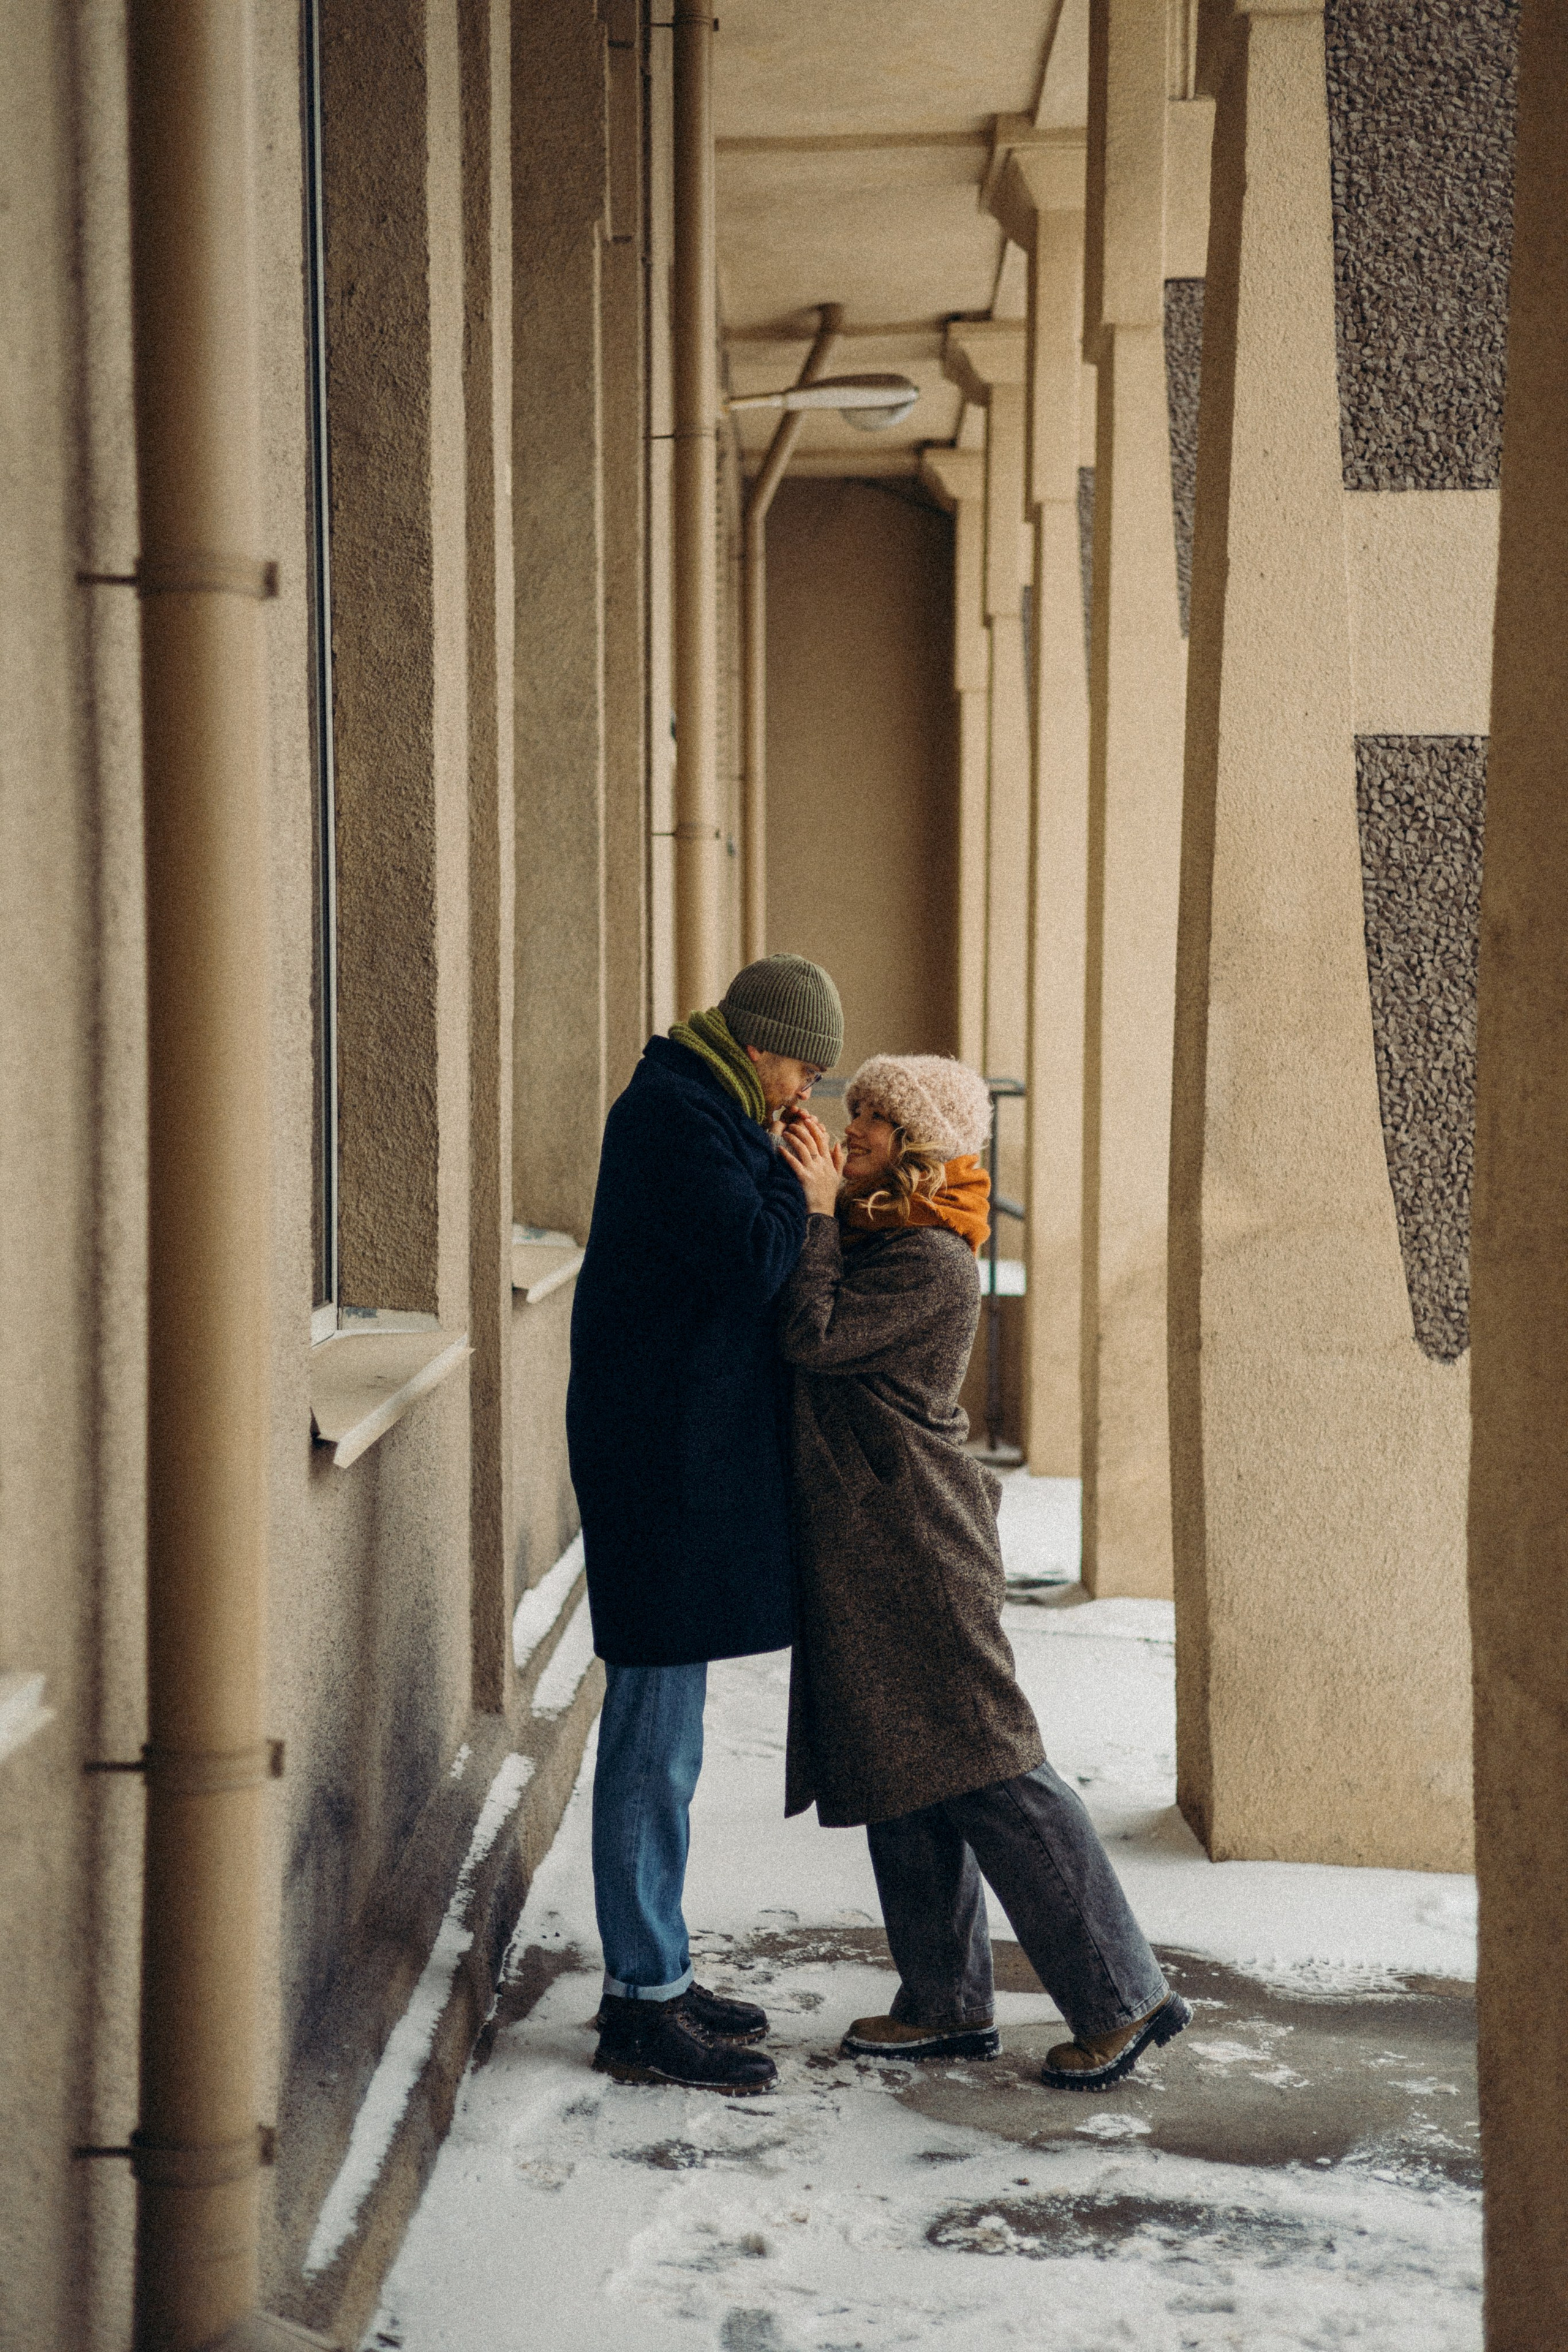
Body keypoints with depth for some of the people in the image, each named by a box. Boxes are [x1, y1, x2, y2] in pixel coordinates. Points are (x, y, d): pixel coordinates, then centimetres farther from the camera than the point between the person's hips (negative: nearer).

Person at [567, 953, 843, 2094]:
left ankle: (657, 1973, 25)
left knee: (660, 1739, 16)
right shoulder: (673, 1117, -14)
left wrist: (789, 1179, 4)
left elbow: (745, 1263, 18)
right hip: (665, 1460, -11)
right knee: (656, 1744, -5)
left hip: (689, 1457, 11)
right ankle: (645, 2005, 2)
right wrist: (792, 1178, -7)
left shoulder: (699, 1114, 18)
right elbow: (755, 1260, -22)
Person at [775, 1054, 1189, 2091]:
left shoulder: (932, 1263, -17)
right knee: (900, 1777, 12)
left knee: (986, 1770, -8)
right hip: (868, 1549, 10)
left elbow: (814, 1335, -22)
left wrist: (819, 1209, -16)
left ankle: (1125, 1996, -1)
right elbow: (801, 1333, 13)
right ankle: (949, 2004, 21)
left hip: (917, 1548, -10)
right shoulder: (876, 1239, 14)